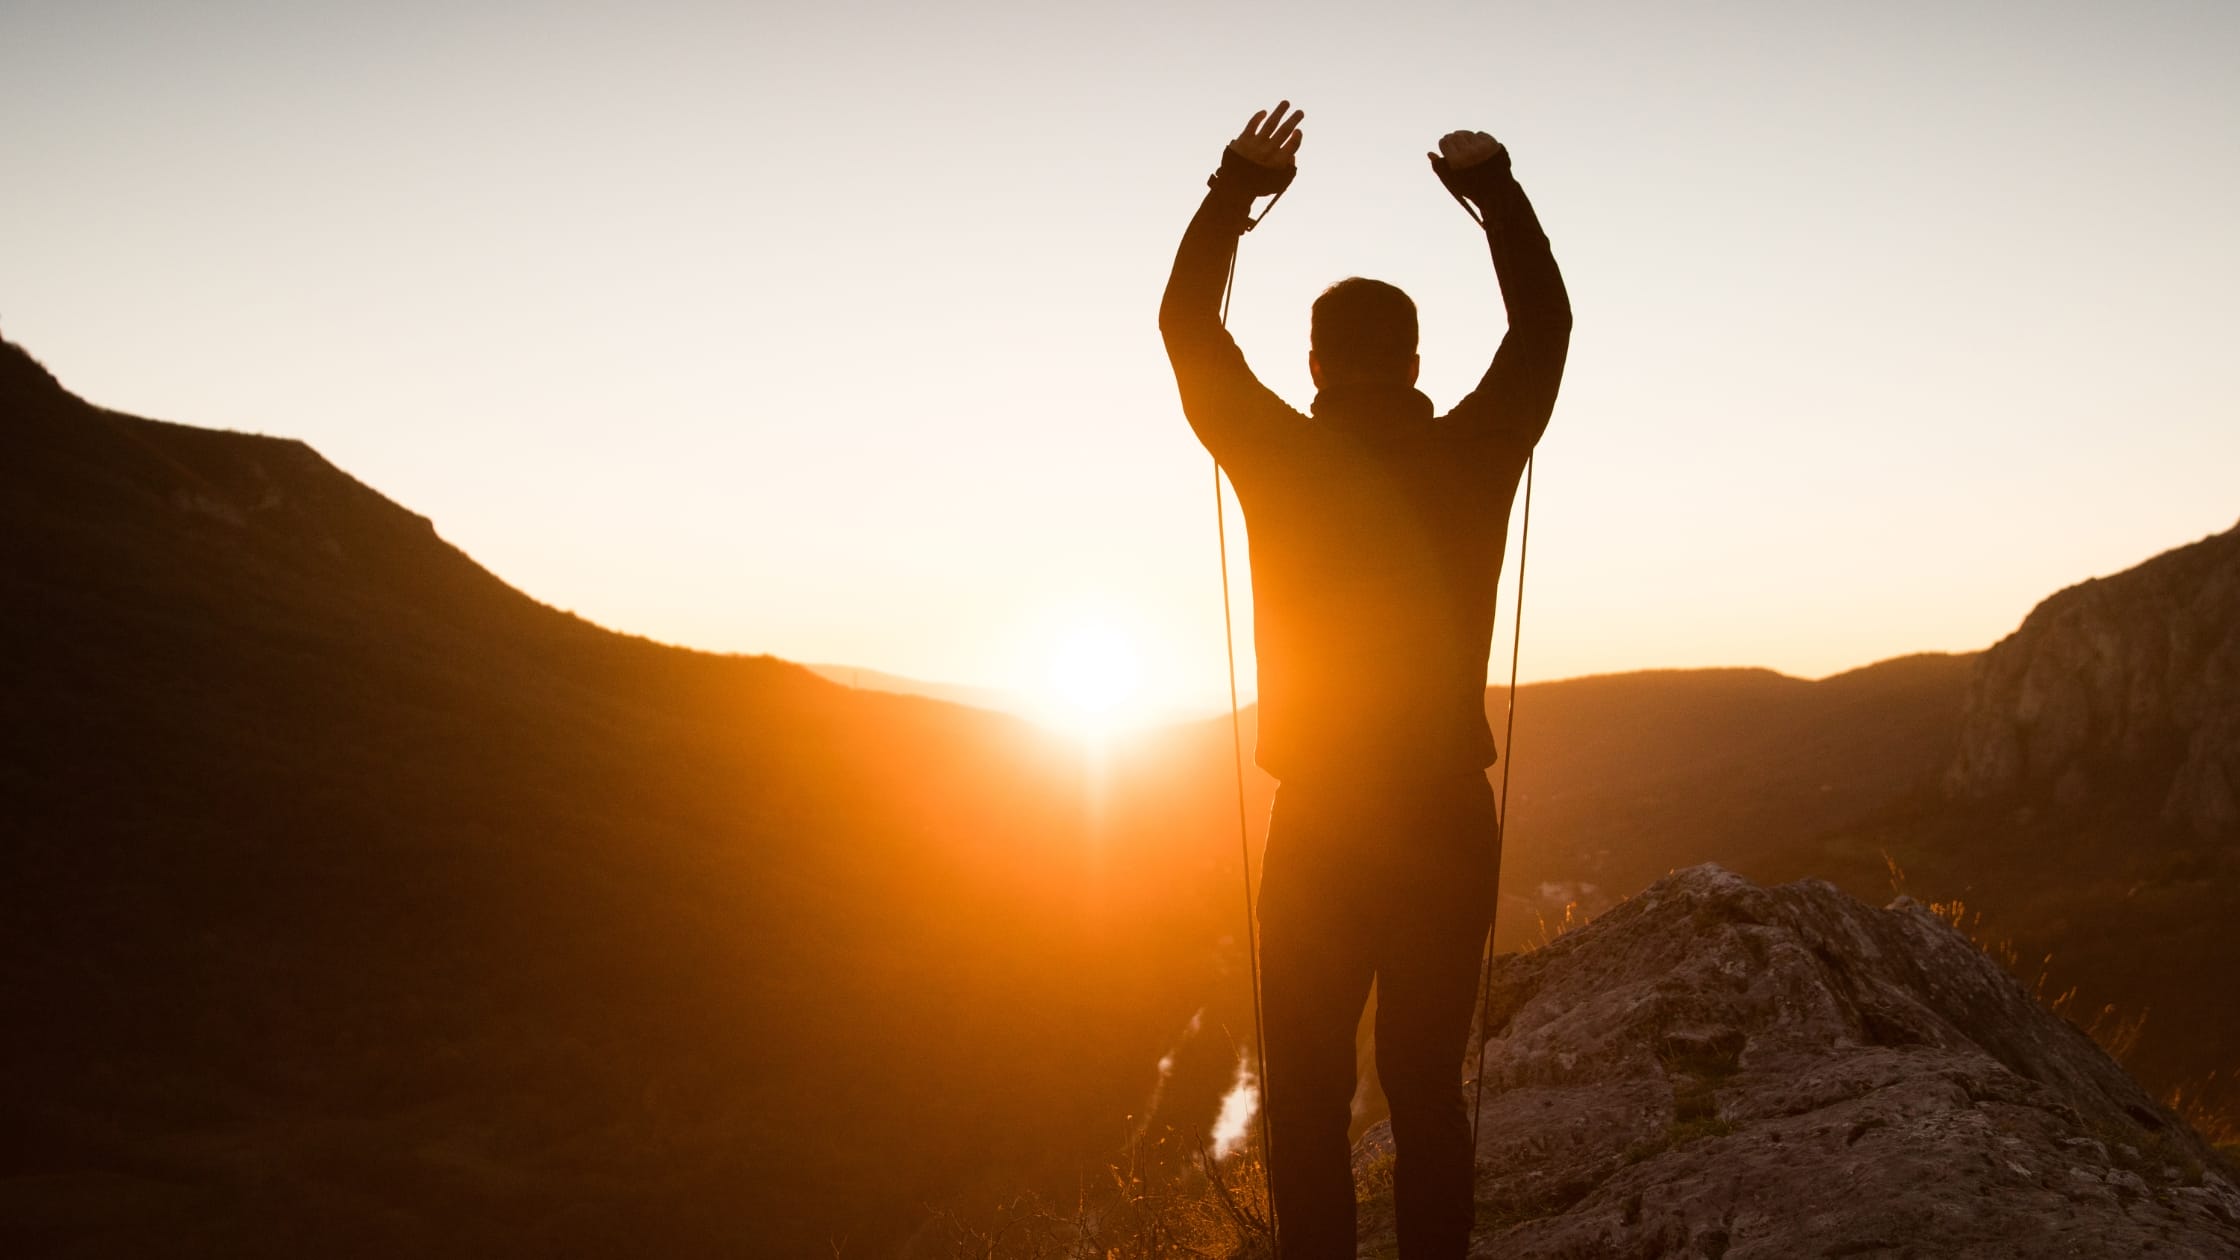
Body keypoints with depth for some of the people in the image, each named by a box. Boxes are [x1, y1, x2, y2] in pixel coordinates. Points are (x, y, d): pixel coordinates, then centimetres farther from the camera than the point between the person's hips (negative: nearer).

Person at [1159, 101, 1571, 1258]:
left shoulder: (1282, 459, -7)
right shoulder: (1472, 457, -3)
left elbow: (1185, 325, 7)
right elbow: (1546, 322, 13)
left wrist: (1235, 189, 16)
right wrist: (1496, 189, 21)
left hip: (1319, 827, -2)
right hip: (1449, 822, 2)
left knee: (1308, 1088, 8)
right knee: (1428, 1084, 11)